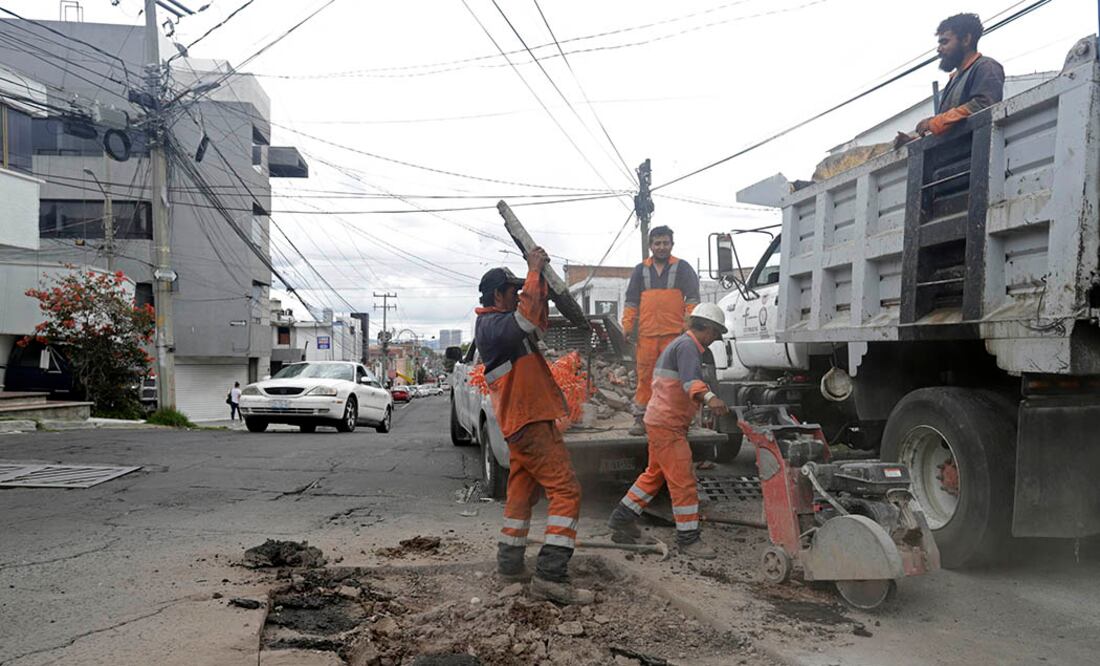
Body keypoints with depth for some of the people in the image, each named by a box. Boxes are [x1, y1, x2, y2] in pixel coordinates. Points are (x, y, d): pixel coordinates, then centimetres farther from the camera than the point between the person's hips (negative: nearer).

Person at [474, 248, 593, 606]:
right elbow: (527, 318, -32)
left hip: (523, 422, 11)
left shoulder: (499, 323, 17)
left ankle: (510, 563, 24)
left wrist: (541, 280, 13)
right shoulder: (491, 324, -14)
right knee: (566, 492, -13)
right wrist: (534, 272, -21)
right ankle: (550, 575, -17)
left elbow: (537, 321, 25)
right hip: (529, 420, -11)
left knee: (522, 492, 17)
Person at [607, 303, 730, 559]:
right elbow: (690, 380, -35)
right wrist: (709, 398, -53)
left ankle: (622, 519, 30)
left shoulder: (679, 344, 19)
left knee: (655, 473, 22)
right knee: (684, 481, -7)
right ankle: (688, 538, 1)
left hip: (661, 421, 11)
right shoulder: (688, 346, -15)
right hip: (667, 425, -11)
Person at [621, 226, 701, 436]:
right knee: (644, 376, 2)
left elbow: (692, 298, 5)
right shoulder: (641, 270, 15)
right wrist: (627, 327, 6)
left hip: (674, 333, -2)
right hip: (646, 334, 2)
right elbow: (631, 302, 15)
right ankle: (641, 418, 7)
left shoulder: (682, 268, 10)